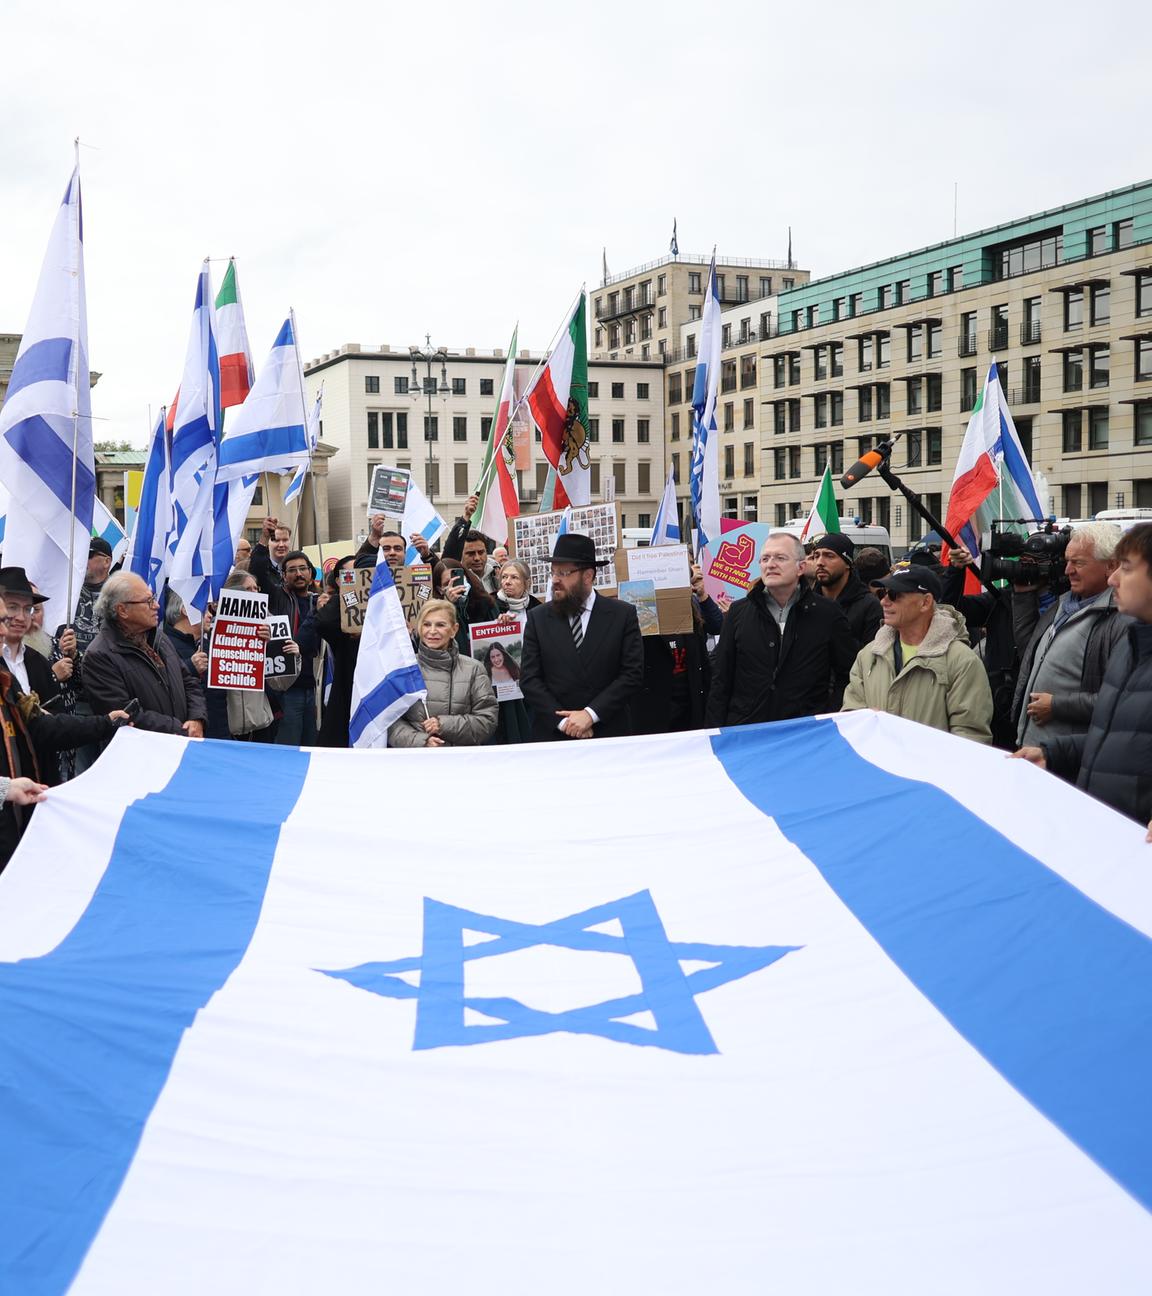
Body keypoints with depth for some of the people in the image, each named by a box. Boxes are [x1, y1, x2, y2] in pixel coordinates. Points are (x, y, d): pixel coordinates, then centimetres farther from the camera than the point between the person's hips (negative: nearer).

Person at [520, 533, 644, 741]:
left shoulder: (623, 615, -1)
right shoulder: (538, 618, 3)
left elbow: (633, 674, -6)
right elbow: (529, 678, -2)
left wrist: (590, 714, -14)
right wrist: (562, 721, -13)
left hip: (610, 735, 0)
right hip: (553, 735, 1)